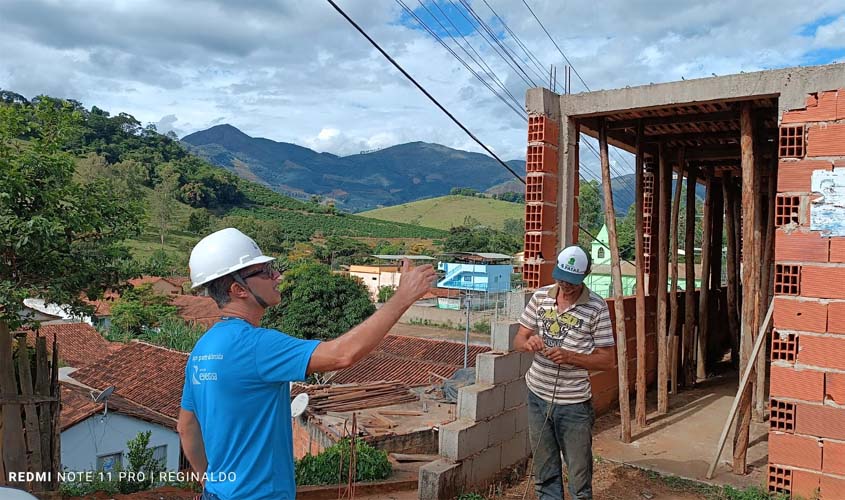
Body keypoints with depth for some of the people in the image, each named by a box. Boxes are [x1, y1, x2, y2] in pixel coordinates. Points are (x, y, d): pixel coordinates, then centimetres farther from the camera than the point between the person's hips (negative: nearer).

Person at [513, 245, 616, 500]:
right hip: (537, 395, 4)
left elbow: (607, 359, -8)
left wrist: (569, 357, -22)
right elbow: (518, 340, 6)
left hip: (574, 403, -3)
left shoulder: (596, 307, -10)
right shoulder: (540, 296, 1)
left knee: (579, 477, 7)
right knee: (545, 473, 16)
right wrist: (528, 342, -18)